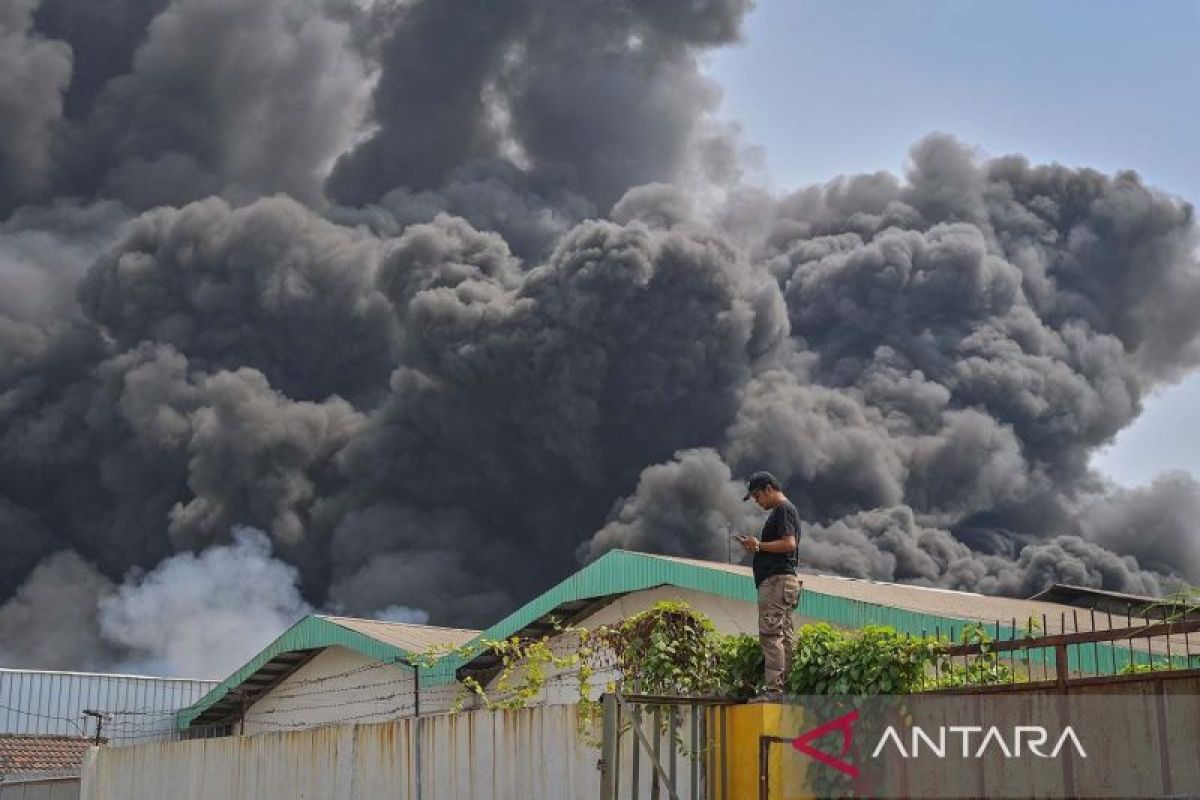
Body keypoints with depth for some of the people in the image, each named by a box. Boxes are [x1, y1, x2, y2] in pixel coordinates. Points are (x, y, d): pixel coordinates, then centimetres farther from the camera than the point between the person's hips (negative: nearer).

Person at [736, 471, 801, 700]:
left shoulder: (783, 509, -9)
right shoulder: (780, 510, 22)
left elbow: (789, 544, -20)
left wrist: (759, 545, -11)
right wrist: (756, 546, 12)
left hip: (777, 580, -11)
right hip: (782, 580, 11)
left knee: (770, 635, -13)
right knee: (785, 636, 9)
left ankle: (774, 690, -17)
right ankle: (789, 688, 11)